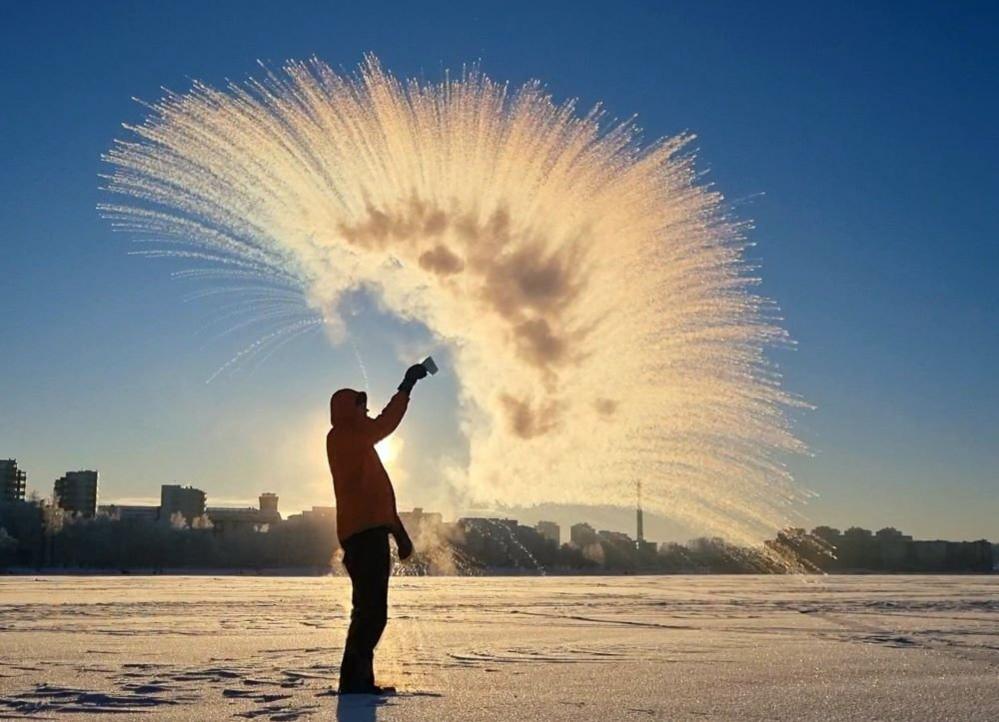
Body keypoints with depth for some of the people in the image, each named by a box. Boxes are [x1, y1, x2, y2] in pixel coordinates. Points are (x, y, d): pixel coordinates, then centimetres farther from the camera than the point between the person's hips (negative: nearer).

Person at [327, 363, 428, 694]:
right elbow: (383, 425, -14)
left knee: (370, 611, 11)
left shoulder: (357, 444, 26)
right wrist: (406, 387, -8)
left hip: (369, 534, 11)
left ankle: (358, 680, 14)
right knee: (371, 610, -14)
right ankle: (355, 679, -14)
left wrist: (399, 533, 22)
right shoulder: (342, 437, -2)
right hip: (364, 534, -11)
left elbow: (378, 493, 25)